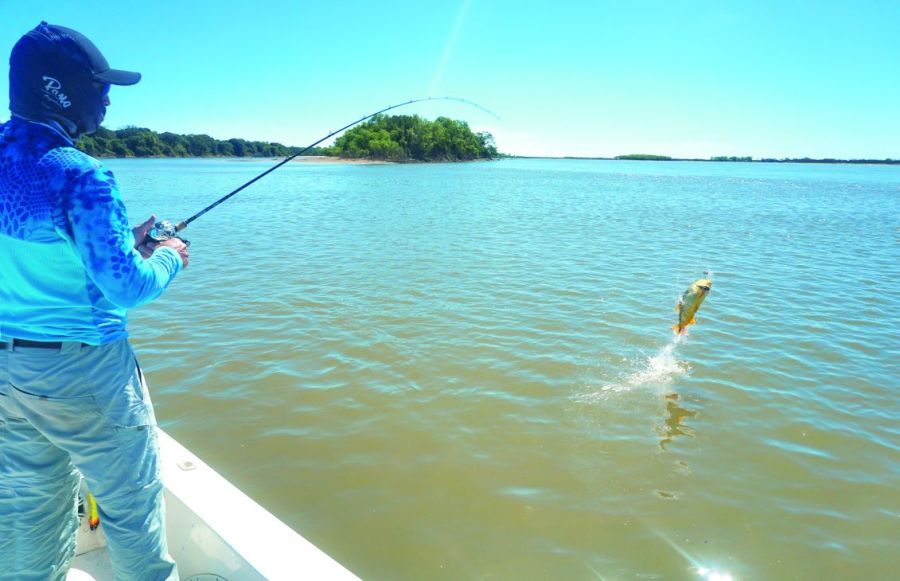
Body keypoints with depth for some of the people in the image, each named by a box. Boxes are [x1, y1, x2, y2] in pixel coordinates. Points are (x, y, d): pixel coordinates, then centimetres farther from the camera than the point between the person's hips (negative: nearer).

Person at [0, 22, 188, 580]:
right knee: (131, 503, 10)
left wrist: (125, 242, 12)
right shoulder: (79, 176, -21)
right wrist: (168, 258, -3)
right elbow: (125, 287, -22)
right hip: (81, 368, -8)